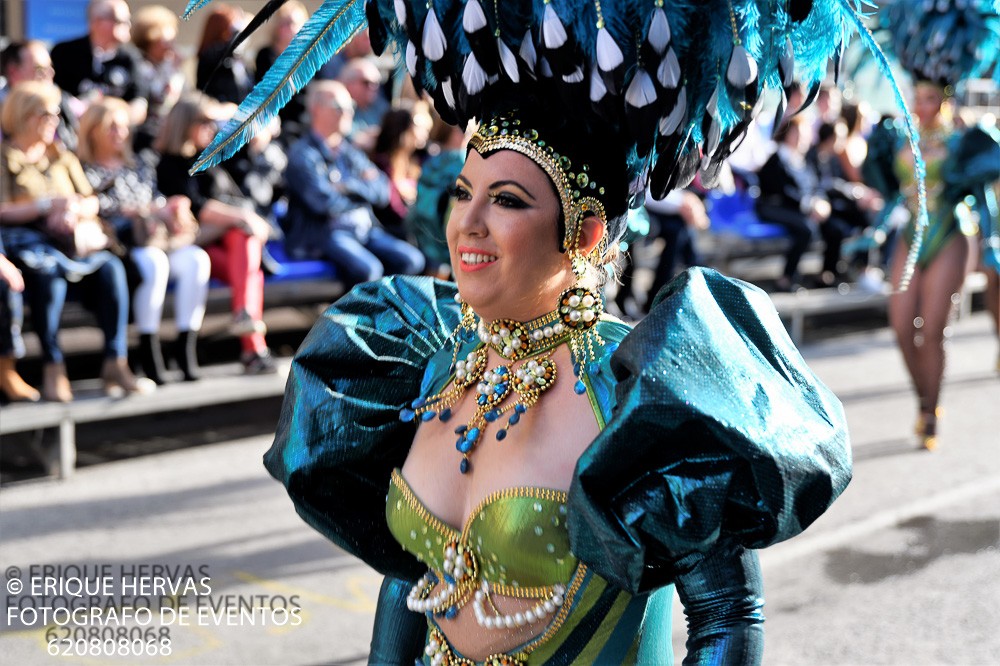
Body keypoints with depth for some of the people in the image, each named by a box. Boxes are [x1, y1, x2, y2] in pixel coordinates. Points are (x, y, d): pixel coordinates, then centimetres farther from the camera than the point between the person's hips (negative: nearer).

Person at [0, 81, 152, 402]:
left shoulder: (62, 157, 24)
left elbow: (91, 201, 15)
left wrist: (74, 209, -7)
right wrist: (48, 205, -13)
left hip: (72, 238, 5)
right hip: (26, 240, -5)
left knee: (111, 267, -27)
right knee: (48, 273, -39)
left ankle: (116, 363, -30)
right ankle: (53, 368, -32)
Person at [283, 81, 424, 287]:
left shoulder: (350, 151, 19)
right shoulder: (302, 153, -3)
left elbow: (383, 192, 9)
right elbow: (325, 204, -15)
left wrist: (350, 186, -9)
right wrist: (364, 187, 2)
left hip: (363, 228, 7)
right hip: (322, 232, -7)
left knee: (412, 260, -13)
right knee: (368, 269, -32)